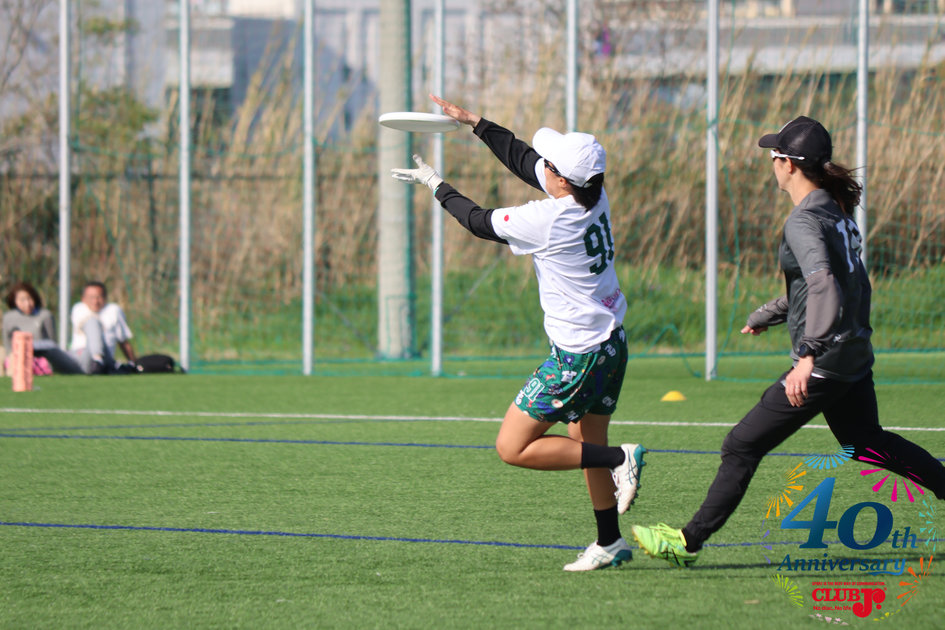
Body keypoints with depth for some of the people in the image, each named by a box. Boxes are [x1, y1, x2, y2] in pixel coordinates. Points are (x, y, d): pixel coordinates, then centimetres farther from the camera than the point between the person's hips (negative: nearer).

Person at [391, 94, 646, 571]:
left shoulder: (547, 219, -22)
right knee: (587, 444, 21)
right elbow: (523, 161, 14)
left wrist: (436, 184, 10)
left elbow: (479, 222, -5)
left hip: (577, 354, -9)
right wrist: (474, 122, 19)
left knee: (513, 448, -4)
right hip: (611, 344, 9)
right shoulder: (595, 199, 0)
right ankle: (610, 543, 25)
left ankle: (619, 460, -7)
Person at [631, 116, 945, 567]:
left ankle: (691, 541, 2)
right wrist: (768, 315, 35)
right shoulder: (836, 210, 11)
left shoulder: (804, 221, -17)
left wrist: (808, 355, -41)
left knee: (742, 446, -2)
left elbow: (822, 285, -32)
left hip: (825, 361, -9)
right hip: (856, 355, 9)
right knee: (864, 441, 28)